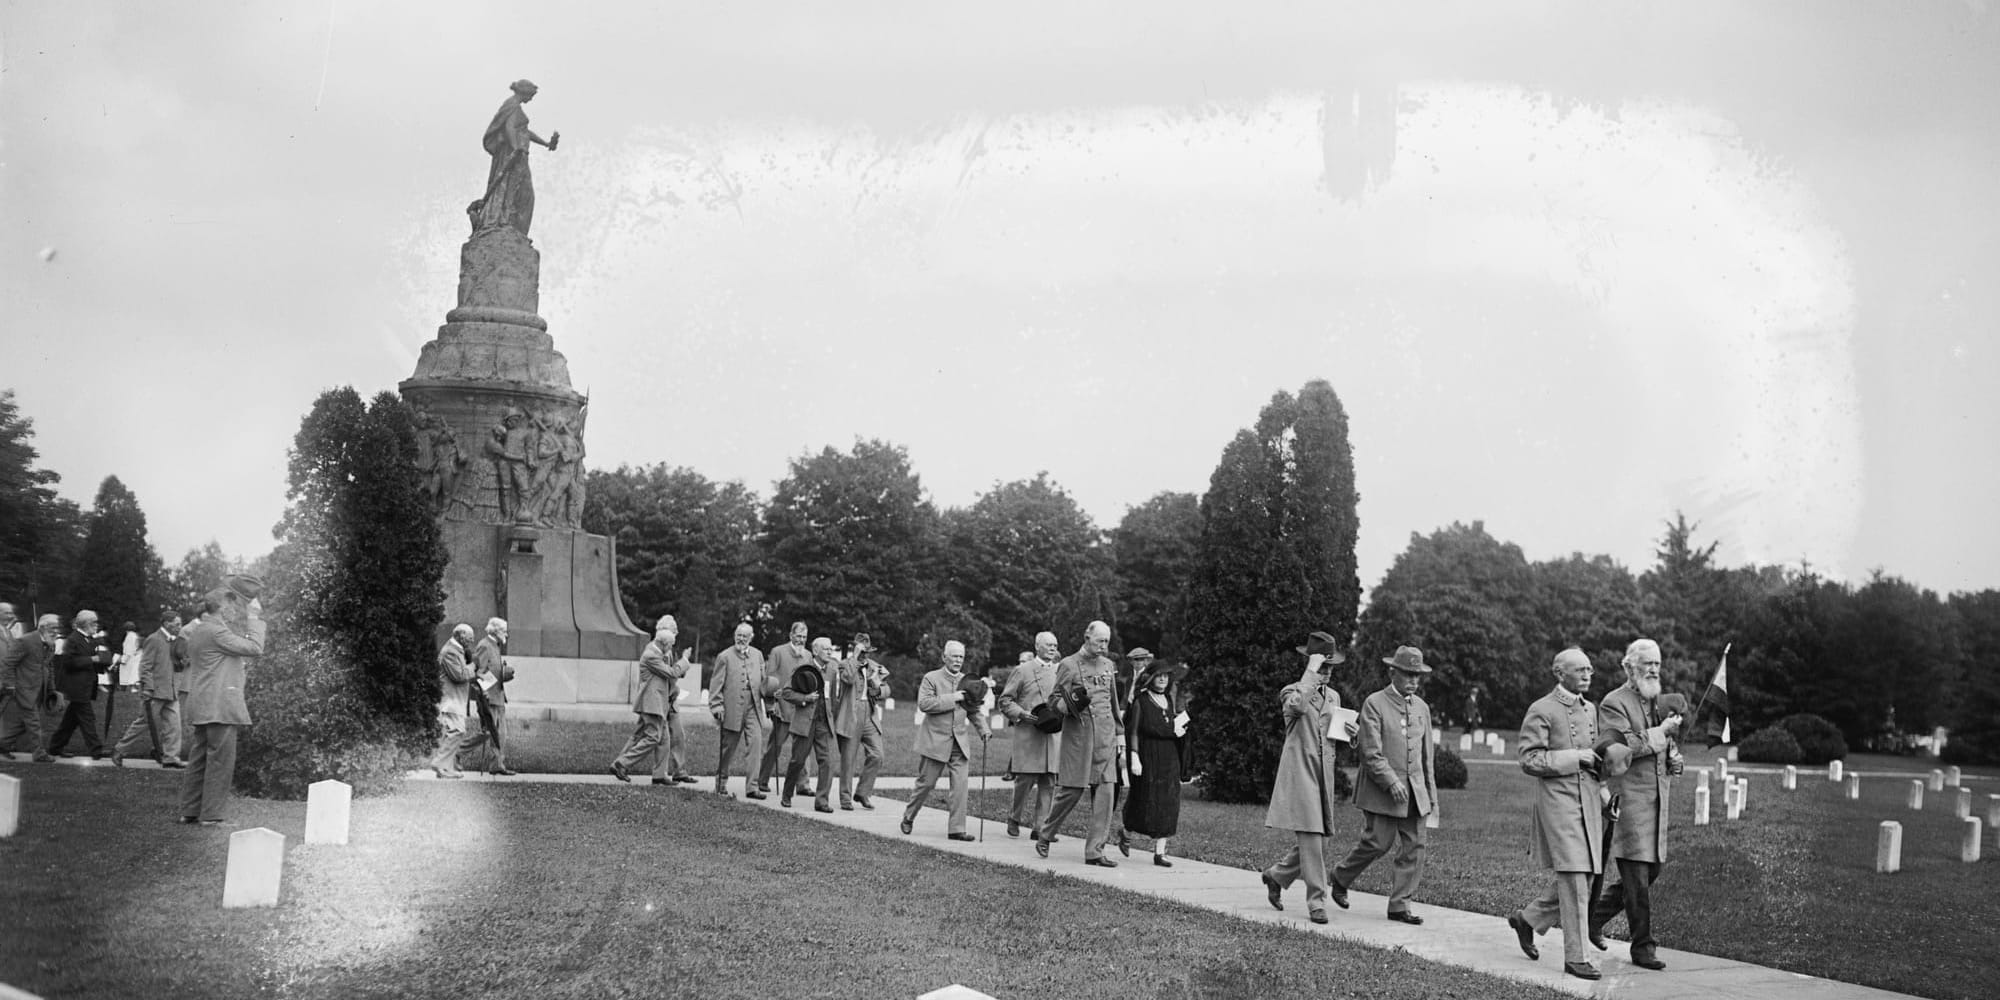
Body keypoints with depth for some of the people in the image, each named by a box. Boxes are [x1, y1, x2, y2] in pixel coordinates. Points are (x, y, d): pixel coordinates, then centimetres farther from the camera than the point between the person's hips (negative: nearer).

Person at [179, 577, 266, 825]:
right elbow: (254, 648, -15)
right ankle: (210, 814, -4)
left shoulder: (198, 630, 18)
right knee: (221, 759, -5)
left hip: (202, 707, 10)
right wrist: (256, 617, -8)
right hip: (219, 705, -10)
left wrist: (239, 670, 19)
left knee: (200, 757, 13)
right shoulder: (215, 631, -14)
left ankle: (189, 811, 15)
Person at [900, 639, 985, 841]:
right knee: (926, 783, 4)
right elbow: (923, 704, -17)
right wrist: (952, 698, -19)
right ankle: (908, 818, 25)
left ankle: (956, 829, -2)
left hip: (960, 742, 4)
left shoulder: (966, 681, 12)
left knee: (961, 786, -6)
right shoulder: (932, 678, -3)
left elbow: (973, 710, 20)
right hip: (935, 740, -4)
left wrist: (982, 730, 4)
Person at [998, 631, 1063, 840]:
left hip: (1053, 734, 4)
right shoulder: (1022, 671, 2)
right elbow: (1004, 701, 3)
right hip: (1027, 733, -4)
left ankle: (1041, 826, 3)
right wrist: (1021, 714, -12)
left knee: (1048, 783, -1)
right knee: (1026, 779, -6)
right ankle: (1015, 817, 16)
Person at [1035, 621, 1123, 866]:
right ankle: (1045, 835, 21)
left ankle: (1095, 851, 0)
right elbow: (1055, 699, -4)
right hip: (1078, 735, -5)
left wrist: (1120, 734, 20)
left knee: (1104, 793, -3)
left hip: (1105, 736, 5)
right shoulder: (1068, 665, -3)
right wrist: (1070, 706, -24)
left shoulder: (1108, 665, 14)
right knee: (1073, 790, -2)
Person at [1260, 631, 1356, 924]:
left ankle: (1275, 875, 30)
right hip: (1299, 771, -7)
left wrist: (1348, 733, 4)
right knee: (1310, 837, -12)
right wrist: (1311, 671, -21)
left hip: (1324, 774, 7)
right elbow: (1297, 705, -29)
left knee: (1315, 839, 7)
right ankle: (1316, 902, -8)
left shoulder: (1333, 697, 17)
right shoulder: (1293, 691, -4)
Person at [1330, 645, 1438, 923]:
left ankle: (1399, 905, 5)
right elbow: (1371, 752, -12)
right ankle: (1339, 878, 19)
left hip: (1415, 793, 6)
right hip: (1381, 790, -6)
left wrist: (1431, 794, 15)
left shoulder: (1422, 708, 14)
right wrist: (1392, 783, -21)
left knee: (1413, 848, -1)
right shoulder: (1374, 704, -6)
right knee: (1377, 843, -6)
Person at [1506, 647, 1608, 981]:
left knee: (1580, 878, 8)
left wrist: (1603, 790, 14)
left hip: (1589, 802, 7)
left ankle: (1527, 918, 29)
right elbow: (1529, 761, -11)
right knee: (1573, 881, -11)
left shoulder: (1590, 709, 16)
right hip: (1558, 800, -7)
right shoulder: (1542, 711, -6)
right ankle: (1575, 957, -7)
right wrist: (1574, 758, -15)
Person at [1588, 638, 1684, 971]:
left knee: (1652, 869, 10)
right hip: (1628, 796, -8)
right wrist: (1661, 732, -18)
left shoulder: (1659, 702, 18)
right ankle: (1643, 947, -1)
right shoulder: (1613, 704, -8)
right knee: (1637, 875, -6)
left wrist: (1673, 760, 6)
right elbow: (1619, 747, -21)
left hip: (1657, 796, 8)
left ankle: (1595, 915, 27)